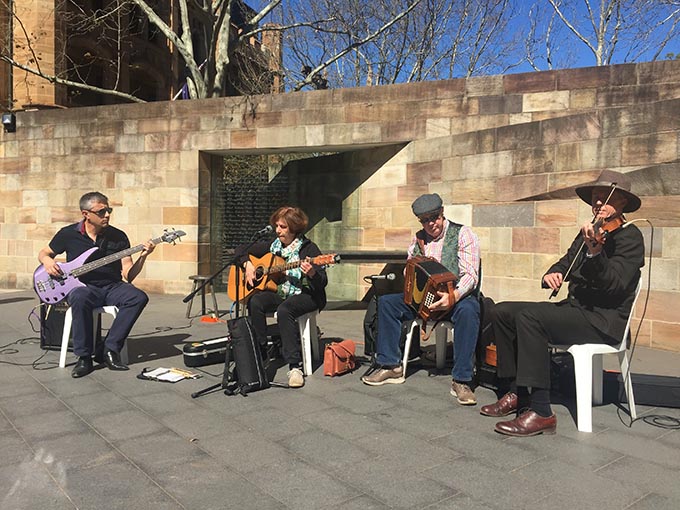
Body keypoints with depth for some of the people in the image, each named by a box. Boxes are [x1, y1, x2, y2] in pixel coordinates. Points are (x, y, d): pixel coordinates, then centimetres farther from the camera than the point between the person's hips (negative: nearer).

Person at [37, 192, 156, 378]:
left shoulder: (118, 236, 2)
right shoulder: (68, 234, 0)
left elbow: (128, 275, -1)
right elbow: (43, 253, 17)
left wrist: (142, 257, -18)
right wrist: (48, 261, -7)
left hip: (112, 287, 2)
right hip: (82, 286, -2)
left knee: (139, 298, -28)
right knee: (80, 298, -38)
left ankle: (109, 349, -20)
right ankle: (84, 357, -23)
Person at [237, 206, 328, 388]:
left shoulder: (308, 248, -8)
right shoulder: (272, 246, 9)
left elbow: (323, 283, -15)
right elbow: (244, 252, 22)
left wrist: (312, 273, -37)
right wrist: (248, 264, 2)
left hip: (305, 295, -5)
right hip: (278, 293, 5)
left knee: (284, 310, -37)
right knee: (255, 302, -26)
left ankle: (295, 366, -35)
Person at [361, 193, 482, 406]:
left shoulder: (462, 234, -6)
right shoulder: (418, 239, 12)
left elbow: (470, 275, -16)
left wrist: (453, 297, -35)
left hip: (458, 295, -5)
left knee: (468, 310, -38)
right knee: (386, 302, -11)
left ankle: (461, 380, -30)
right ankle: (391, 366, -6)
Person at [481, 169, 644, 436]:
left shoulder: (629, 235, -8)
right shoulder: (588, 233, 17)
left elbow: (616, 284, -21)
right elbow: (565, 264, 18)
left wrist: (594, 252, -38)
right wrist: (552, 275, -7)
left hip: (605, 320, -8)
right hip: (575, 309, 8)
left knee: (528, 316, -30)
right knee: (504, 311, -5)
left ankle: (540, 412, -28)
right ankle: (516, 392, -1)